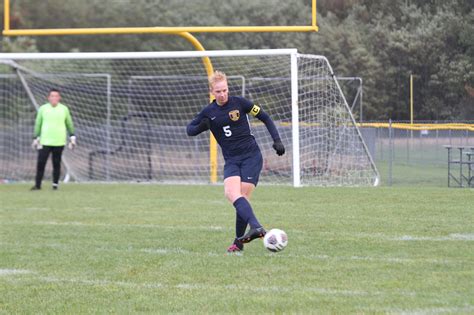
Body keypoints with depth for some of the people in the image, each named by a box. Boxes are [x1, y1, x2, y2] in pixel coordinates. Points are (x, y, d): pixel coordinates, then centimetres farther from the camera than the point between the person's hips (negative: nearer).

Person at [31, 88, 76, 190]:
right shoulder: (43, 109, 4)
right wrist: (36, 139, 10)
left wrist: (72, 138, 10)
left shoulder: (64, 109, 5)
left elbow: (69, 124, 13)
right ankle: (37, 184, 0)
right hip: (45, 142, 0)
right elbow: (38, 124, 11)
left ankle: (55, 184, 11)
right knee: (40, 163, -6)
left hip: (59, 142, 0)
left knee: (56, 164, 3)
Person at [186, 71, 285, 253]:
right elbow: (189, 130, 15)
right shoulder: (208, 112, 6)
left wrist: (277, 140, -2)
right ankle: (256, 228, -41)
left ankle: (239, 242, -1)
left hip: (251, 156, -3)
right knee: (231, 194, -24)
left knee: (241, 197, -13)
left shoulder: (239, 103, -2)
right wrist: (201, 127, -9)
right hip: (231, 160, 3)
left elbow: (265, 117, 7)